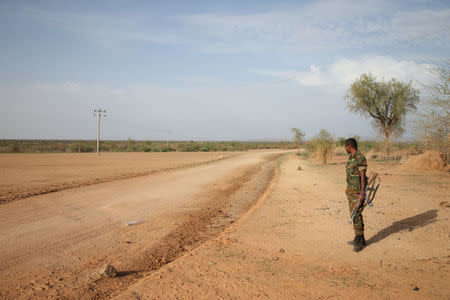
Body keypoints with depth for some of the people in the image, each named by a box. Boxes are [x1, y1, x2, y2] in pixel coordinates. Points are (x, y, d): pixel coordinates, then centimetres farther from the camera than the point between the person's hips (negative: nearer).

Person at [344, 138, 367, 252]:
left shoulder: (360, 158, -16)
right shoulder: (351, 158, 13)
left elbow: (363, 176, -19)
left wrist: (362, 193, -23)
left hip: (357, 191, -10)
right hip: (351, 190, 10)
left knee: (356, 215, -8)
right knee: (354, 214, 13)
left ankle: (359, 242, -1)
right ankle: (360, 239, 22)